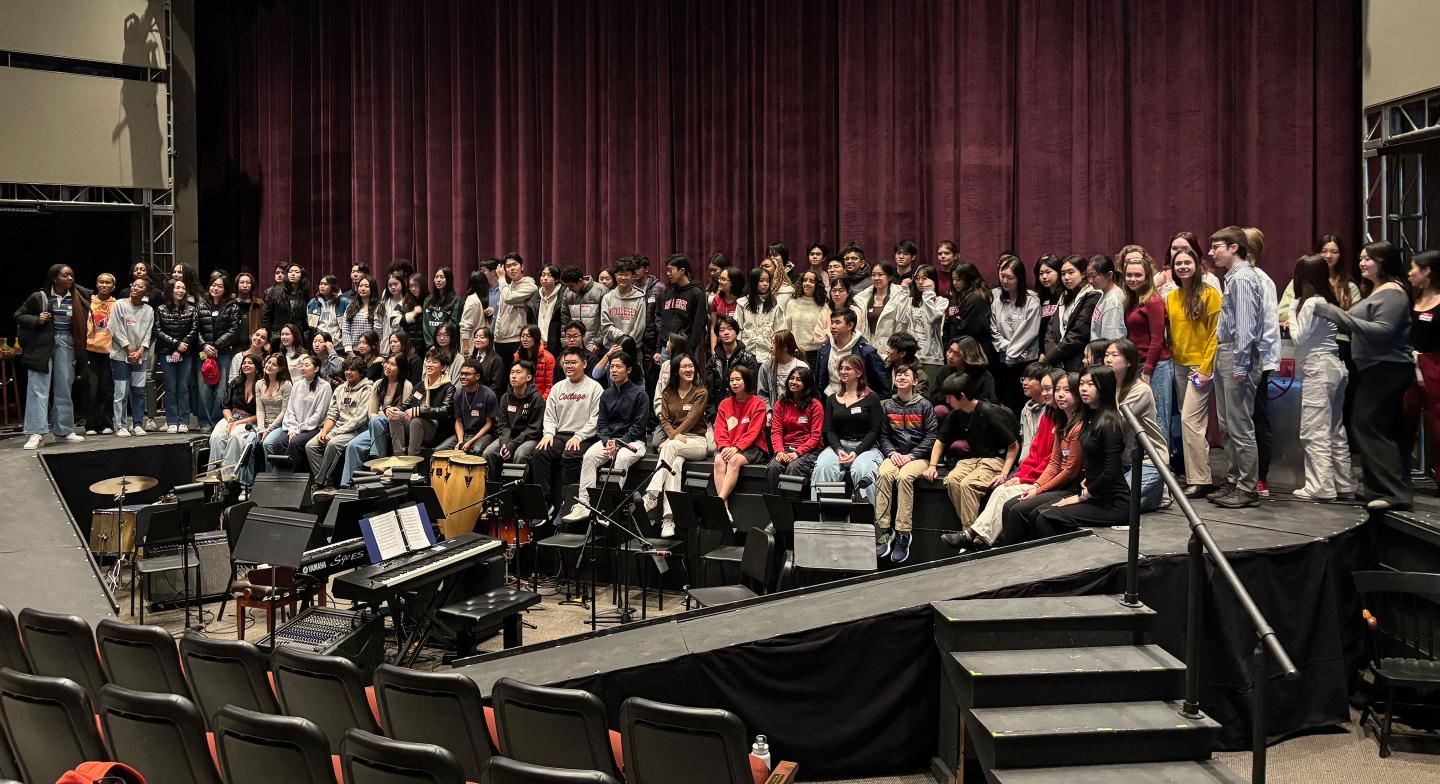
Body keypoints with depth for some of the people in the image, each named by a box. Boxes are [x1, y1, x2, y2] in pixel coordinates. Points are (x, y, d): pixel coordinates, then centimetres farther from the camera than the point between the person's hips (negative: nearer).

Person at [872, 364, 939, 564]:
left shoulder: (924, 405, 4)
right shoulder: (887, 405, 14)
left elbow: (931, 436, -1)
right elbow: (883, 435, 13)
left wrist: (911, 456, -11)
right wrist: (892, 452, -7)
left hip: (918, 456, -2)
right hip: (894, 454, 3)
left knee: (904, 476, -34)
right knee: (883, 474, -31)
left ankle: (903, 535, -32)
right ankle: (883, 532, -33)